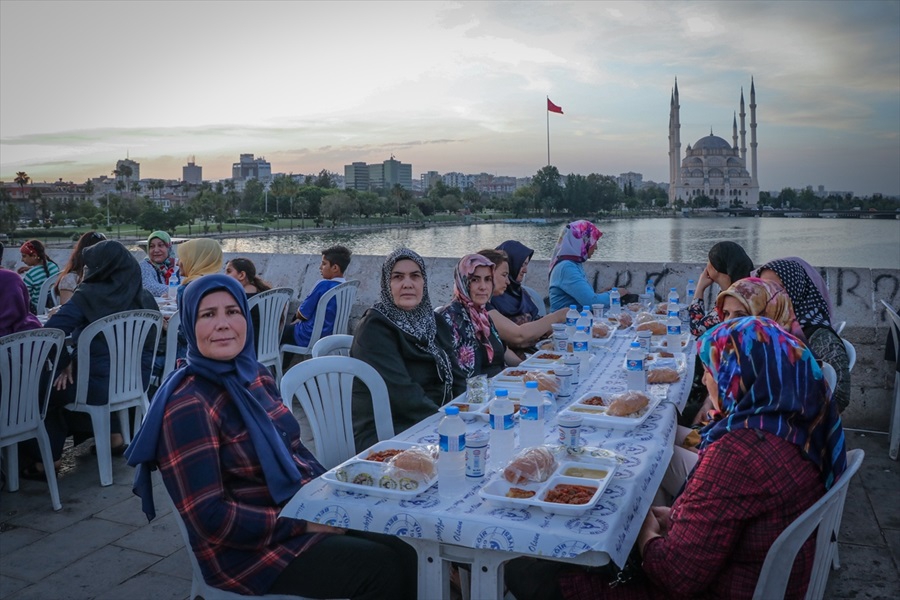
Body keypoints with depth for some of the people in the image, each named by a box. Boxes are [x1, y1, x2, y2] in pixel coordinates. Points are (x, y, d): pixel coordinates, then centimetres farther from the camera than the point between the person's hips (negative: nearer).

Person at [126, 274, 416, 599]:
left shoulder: (255, 376, 4)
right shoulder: (189, 406, -19)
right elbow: (210, 518, -21)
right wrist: (303, 524, -20)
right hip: (244, 548, -7)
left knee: (402, 552, -5)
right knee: (381, 569, -16)